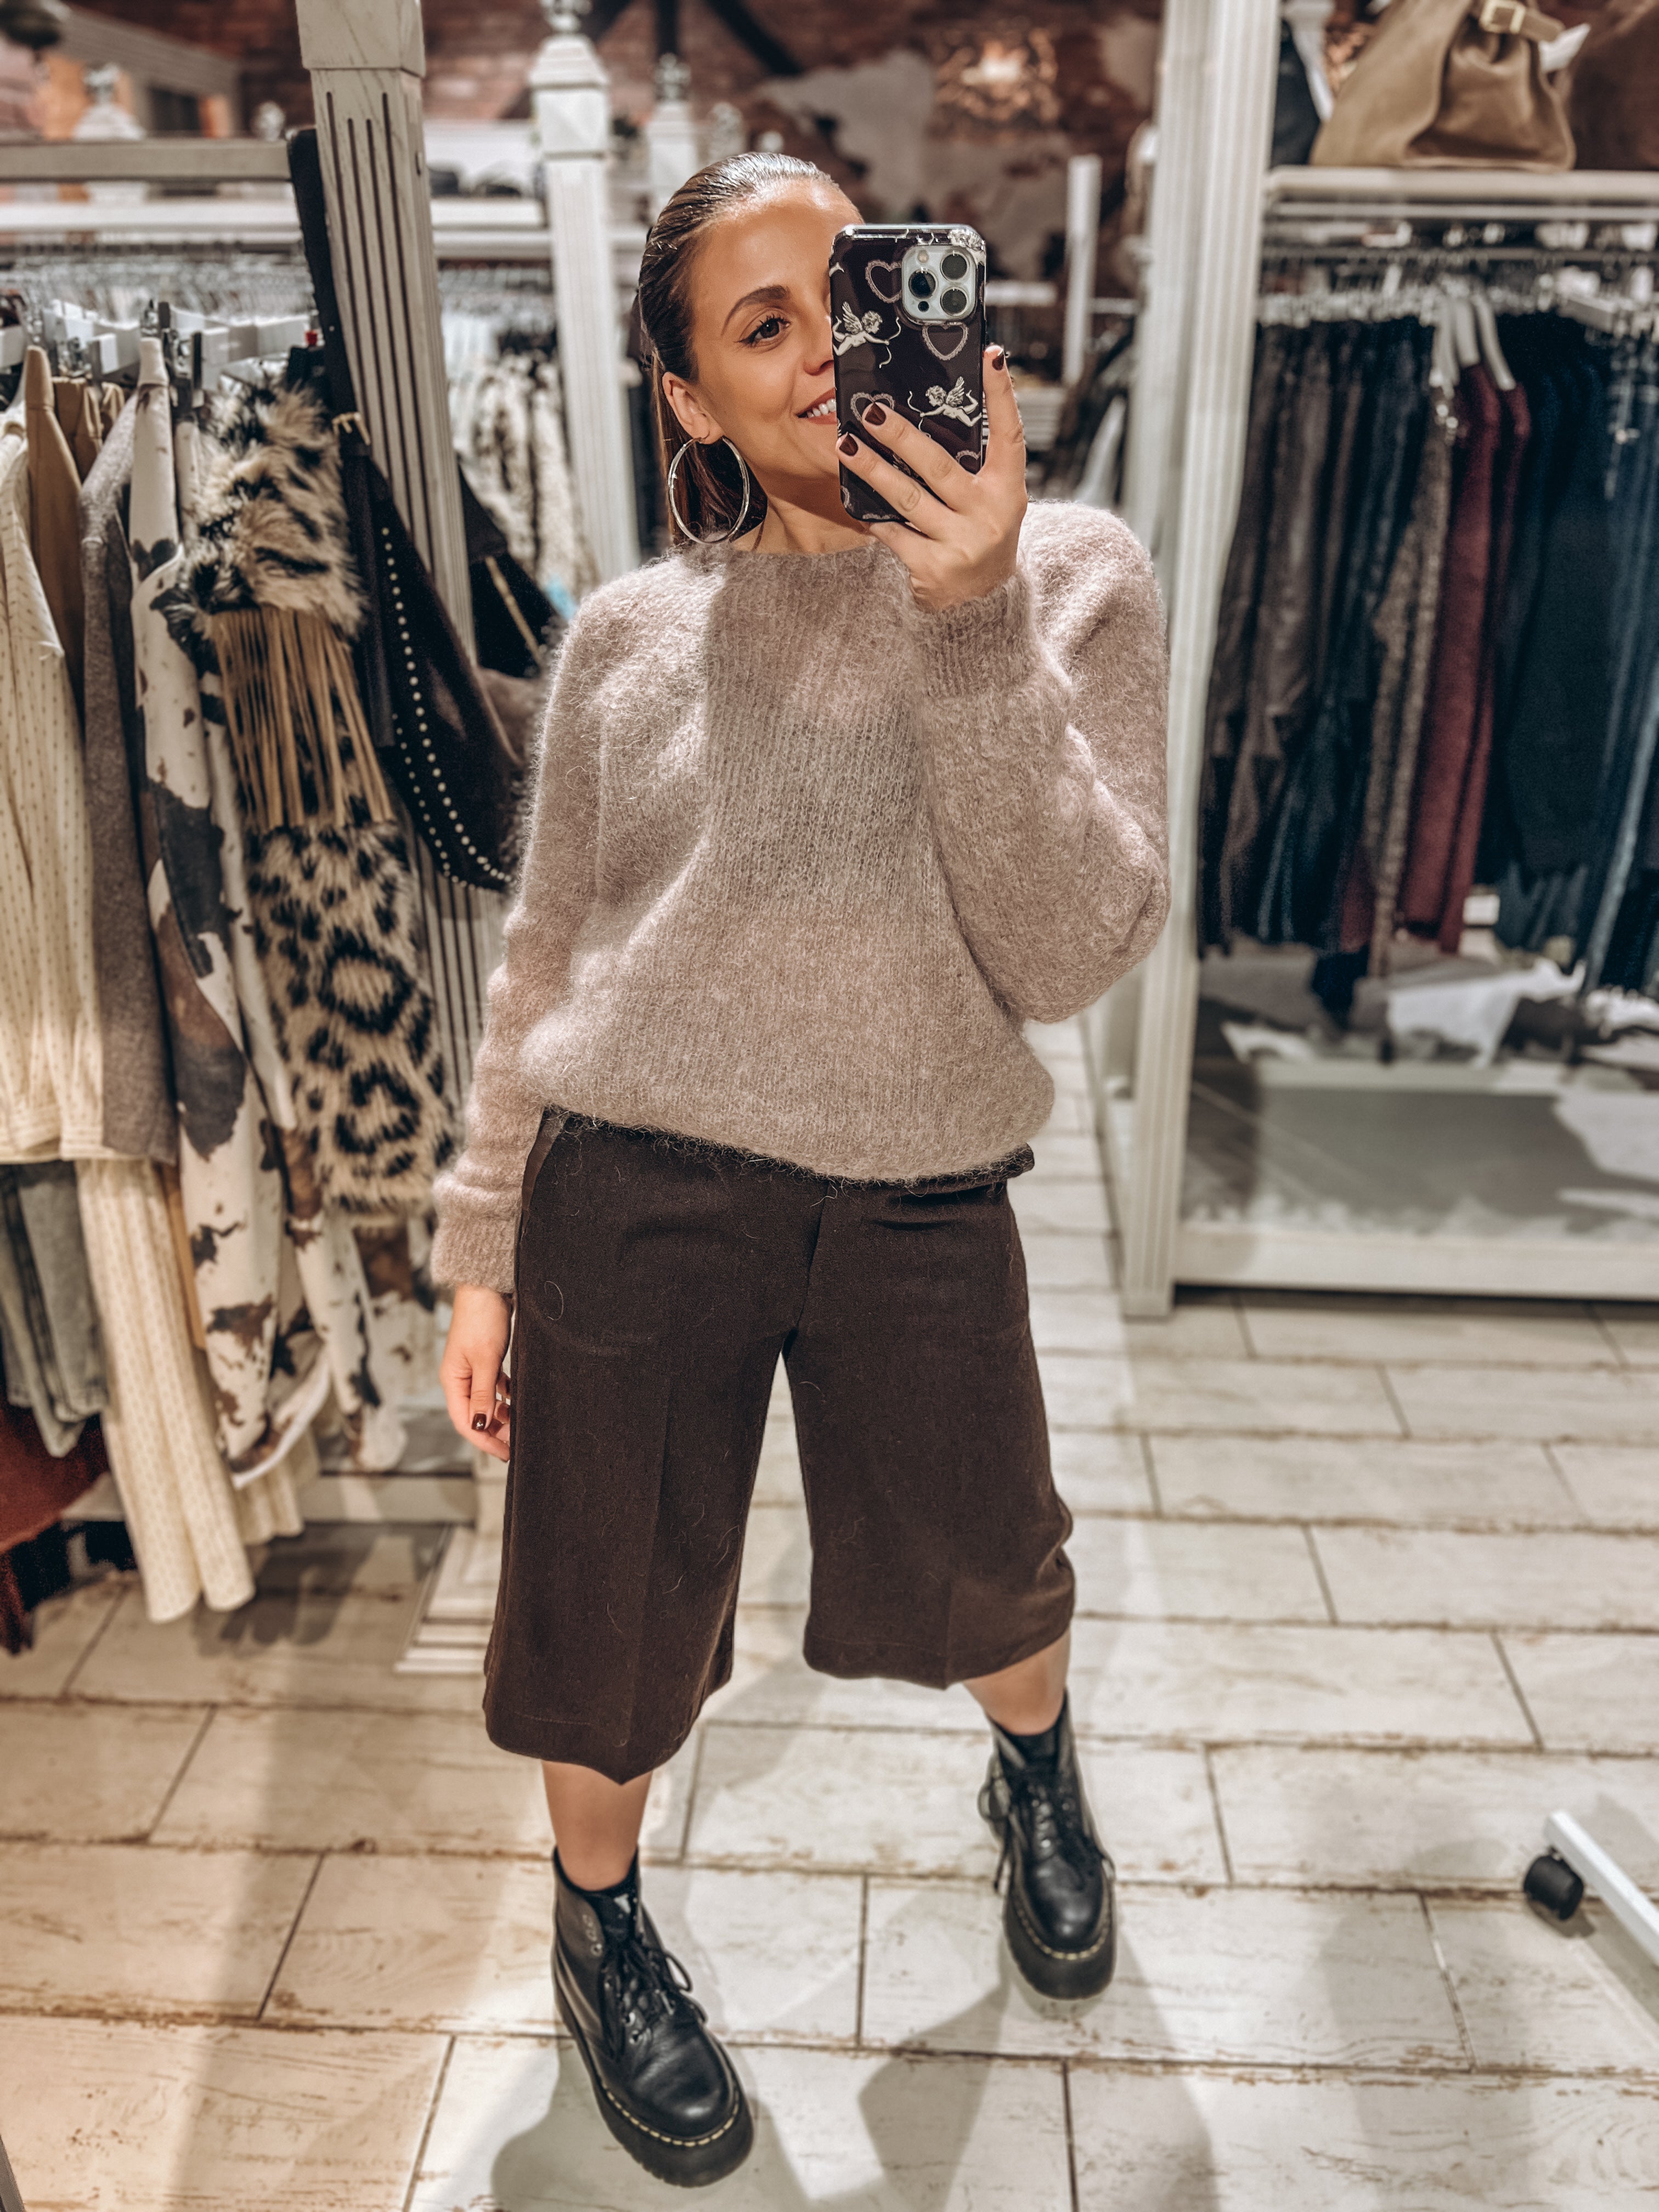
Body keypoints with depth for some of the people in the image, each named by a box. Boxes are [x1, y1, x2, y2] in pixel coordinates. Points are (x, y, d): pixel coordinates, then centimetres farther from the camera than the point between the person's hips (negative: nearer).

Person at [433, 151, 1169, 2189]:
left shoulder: (1072, 579, -2)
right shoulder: (628, 640, 2)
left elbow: (1068, 959, -13)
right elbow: (544, 964, 7)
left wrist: (968, 624, -20)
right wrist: (483, 1253, 6)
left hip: (920, 1207, 0)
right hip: (631, 1194, 1)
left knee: (980, 1586, 19)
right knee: (613, 1625, 14)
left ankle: (1035, 1771, 58)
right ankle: (599, 1929, 47)